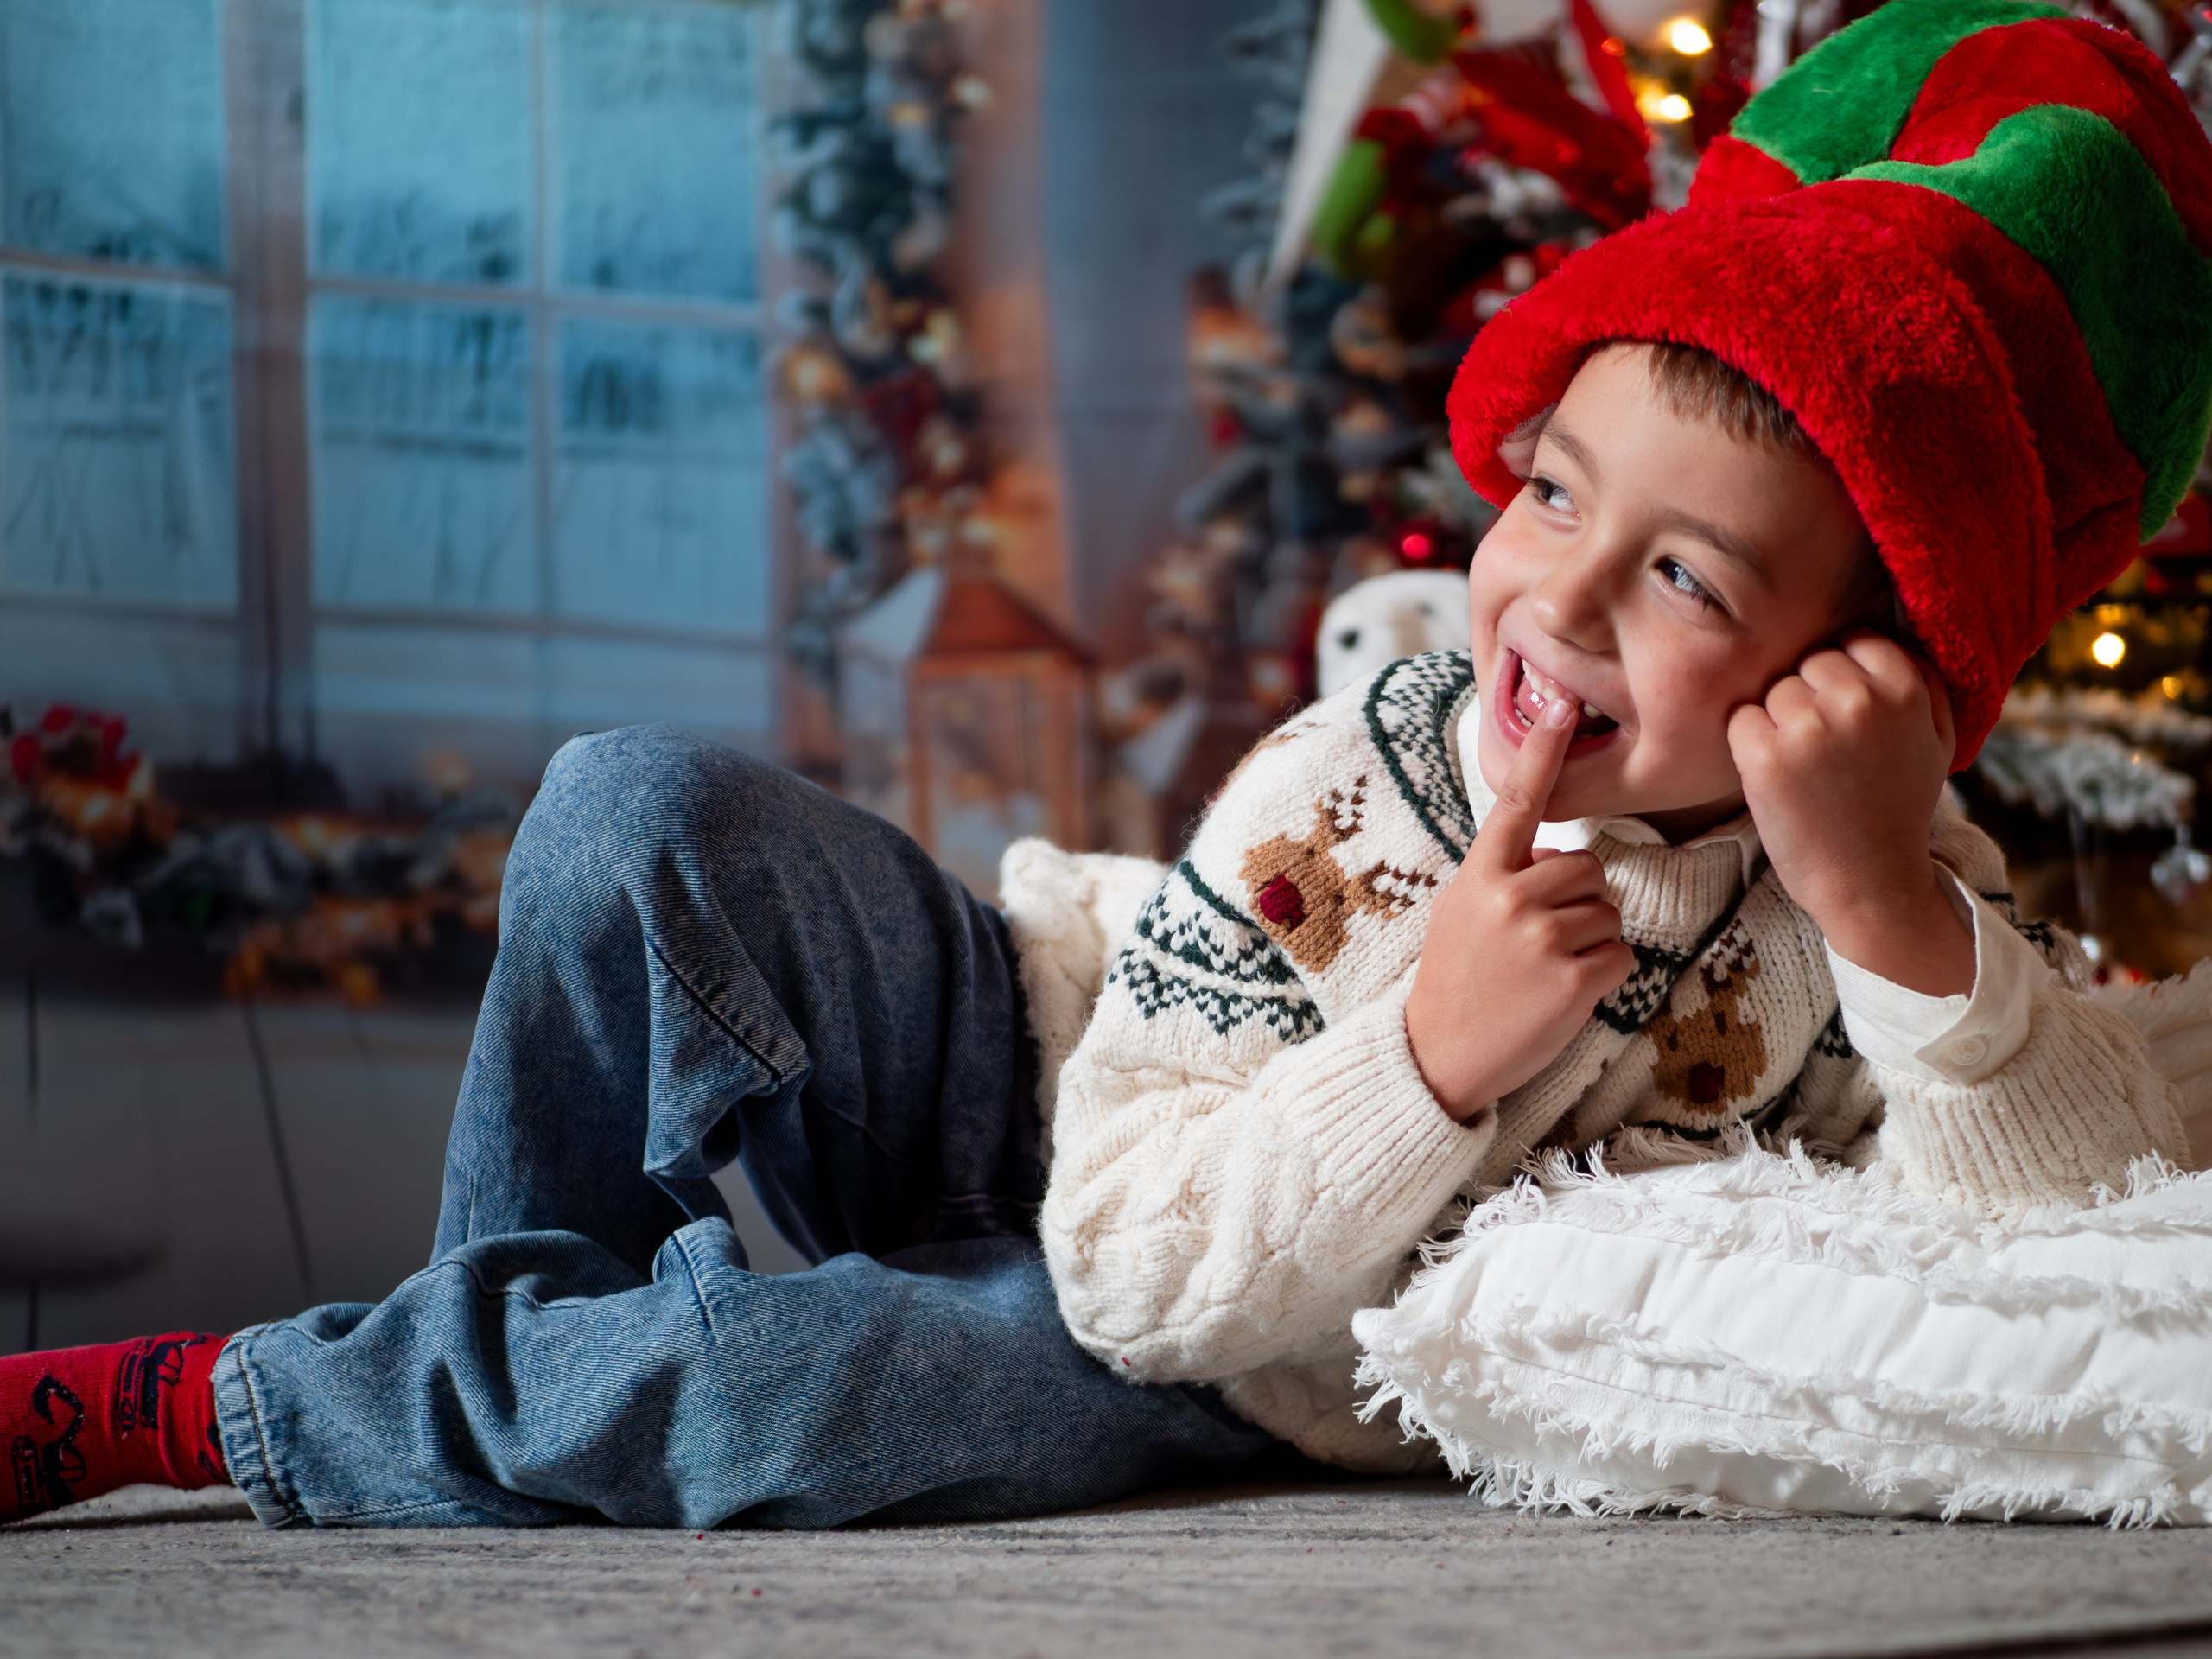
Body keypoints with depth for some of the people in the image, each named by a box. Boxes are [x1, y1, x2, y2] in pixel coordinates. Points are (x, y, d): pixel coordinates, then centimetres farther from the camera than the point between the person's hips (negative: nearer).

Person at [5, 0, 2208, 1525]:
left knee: (1021, 1389, -38)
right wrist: (1427, 1060, -39)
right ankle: (530, 1354, -3)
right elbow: (1136, 1250, -23)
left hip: (1241, 1401, -1)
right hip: (1024, 1099, 1)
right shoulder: (1343, 787, -20)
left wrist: (1892, 914, -43)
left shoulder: (1882, 906, -18)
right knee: (641, 819, -22)